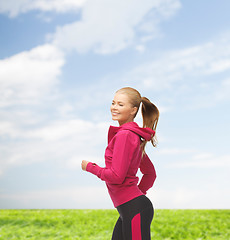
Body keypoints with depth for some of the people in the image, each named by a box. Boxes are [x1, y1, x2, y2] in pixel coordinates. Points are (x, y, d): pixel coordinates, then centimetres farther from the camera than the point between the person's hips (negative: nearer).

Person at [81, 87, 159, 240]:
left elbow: (116, 176, -20)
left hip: (134, 210, -10)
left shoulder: (124, 135, -15)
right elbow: (150, 173, 22)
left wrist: (90, 167, -5)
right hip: (128, 210, 10)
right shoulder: (134, 135, 15)